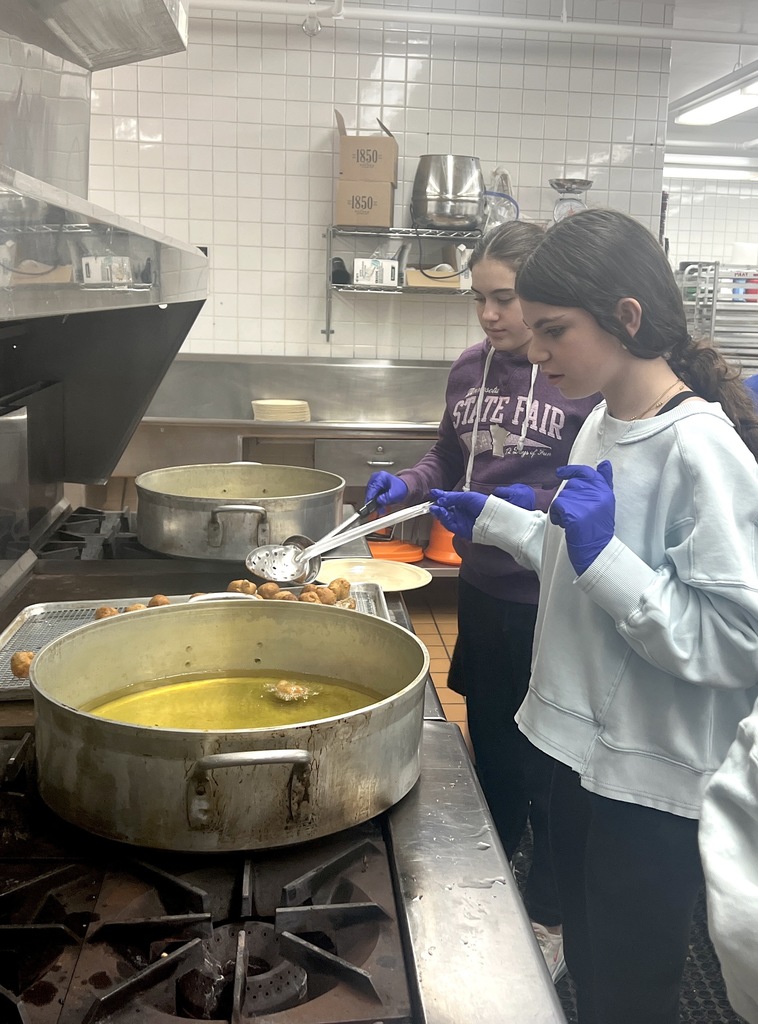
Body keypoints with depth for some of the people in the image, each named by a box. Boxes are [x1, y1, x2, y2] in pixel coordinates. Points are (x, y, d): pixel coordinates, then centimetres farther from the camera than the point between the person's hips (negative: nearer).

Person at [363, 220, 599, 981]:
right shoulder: (470, 369, 3)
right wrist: (410, 483, -4)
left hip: (550, 606, -6)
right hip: (482, 592, 6)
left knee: (547, 769, 11)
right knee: (489, 748, 22)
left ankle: (546, 918, 34)